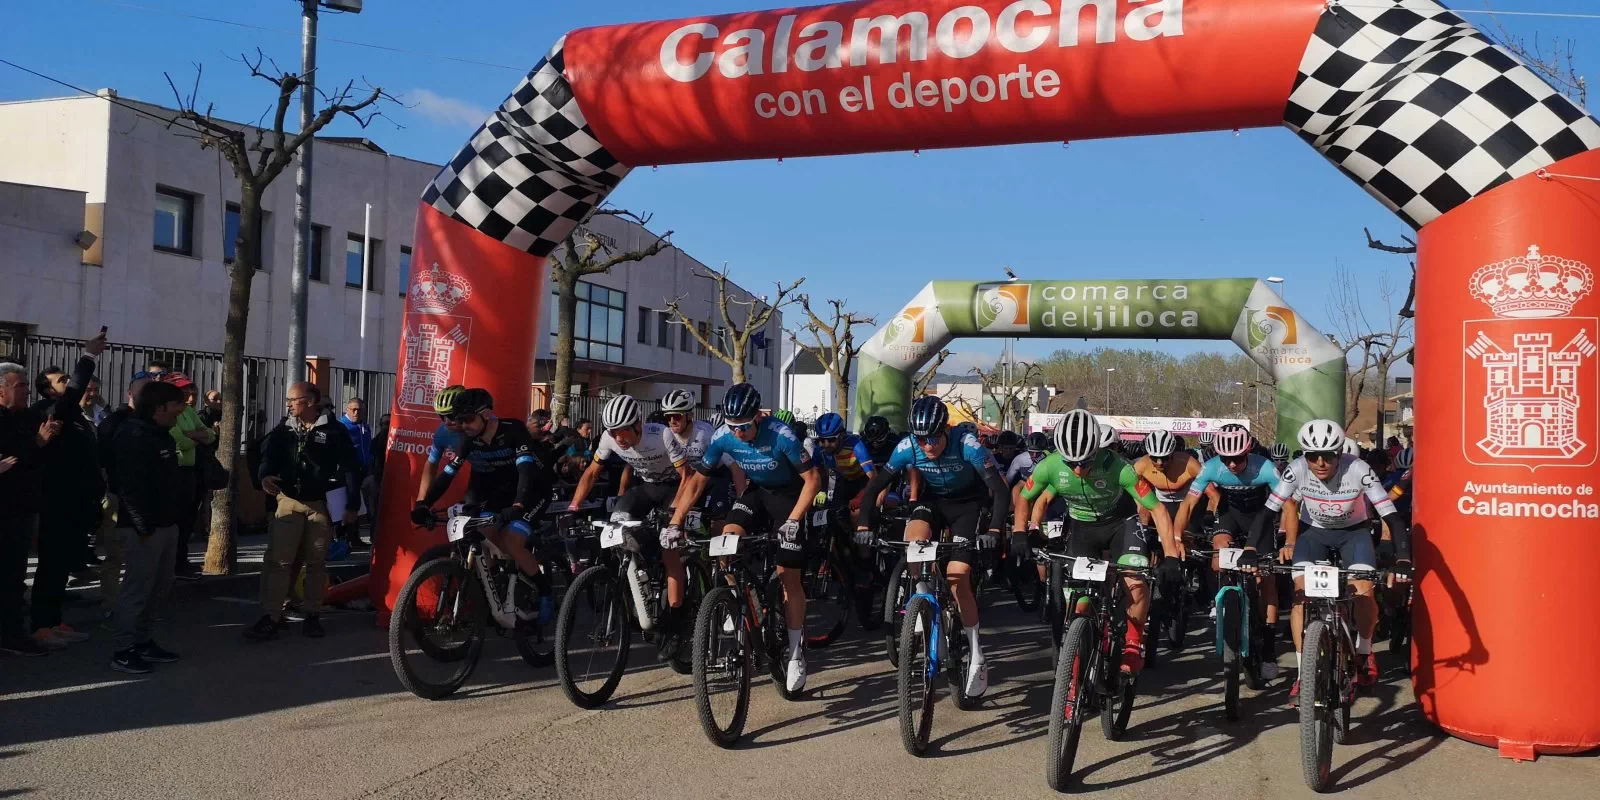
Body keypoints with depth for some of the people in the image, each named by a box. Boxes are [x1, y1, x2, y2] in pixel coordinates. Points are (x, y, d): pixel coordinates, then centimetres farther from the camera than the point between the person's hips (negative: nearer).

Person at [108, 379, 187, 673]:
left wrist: (178, 514, 14)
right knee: (137, 588, -4)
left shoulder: (161, 435, 16)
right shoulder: (133, 436, -16)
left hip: (166, 524, 10)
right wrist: (143, 526, -22)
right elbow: (130, 486, -22)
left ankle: (141, 641, 27)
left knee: (160, 588, 16)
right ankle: (123, 650, 4)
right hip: (144, 527, -10)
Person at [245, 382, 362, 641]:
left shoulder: (334, 431, -3)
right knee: (277, 561, -6)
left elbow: (349, 469, -2)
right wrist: (266, 475, -22)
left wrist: (351, 505, -6)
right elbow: (269, 456, 3)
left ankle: (312, 615, 19)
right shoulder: (283, 429, 7)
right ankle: (271, 617, -4)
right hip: (289, 501, 2)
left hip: (321, 504, -2)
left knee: (316, 563, 8)